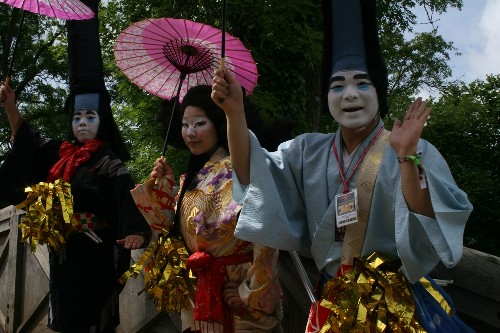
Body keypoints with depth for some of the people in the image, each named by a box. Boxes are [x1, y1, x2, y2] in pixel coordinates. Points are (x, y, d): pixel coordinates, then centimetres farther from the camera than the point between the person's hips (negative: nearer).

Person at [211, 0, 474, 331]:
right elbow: (252, 174, -9)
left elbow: (426, 229, -19)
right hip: (332, 304, 4)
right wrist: (235, 112, -23)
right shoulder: (308, 151, 4)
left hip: (397, 305, -3)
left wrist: (406, 159, -33)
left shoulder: (417, 153, -8)